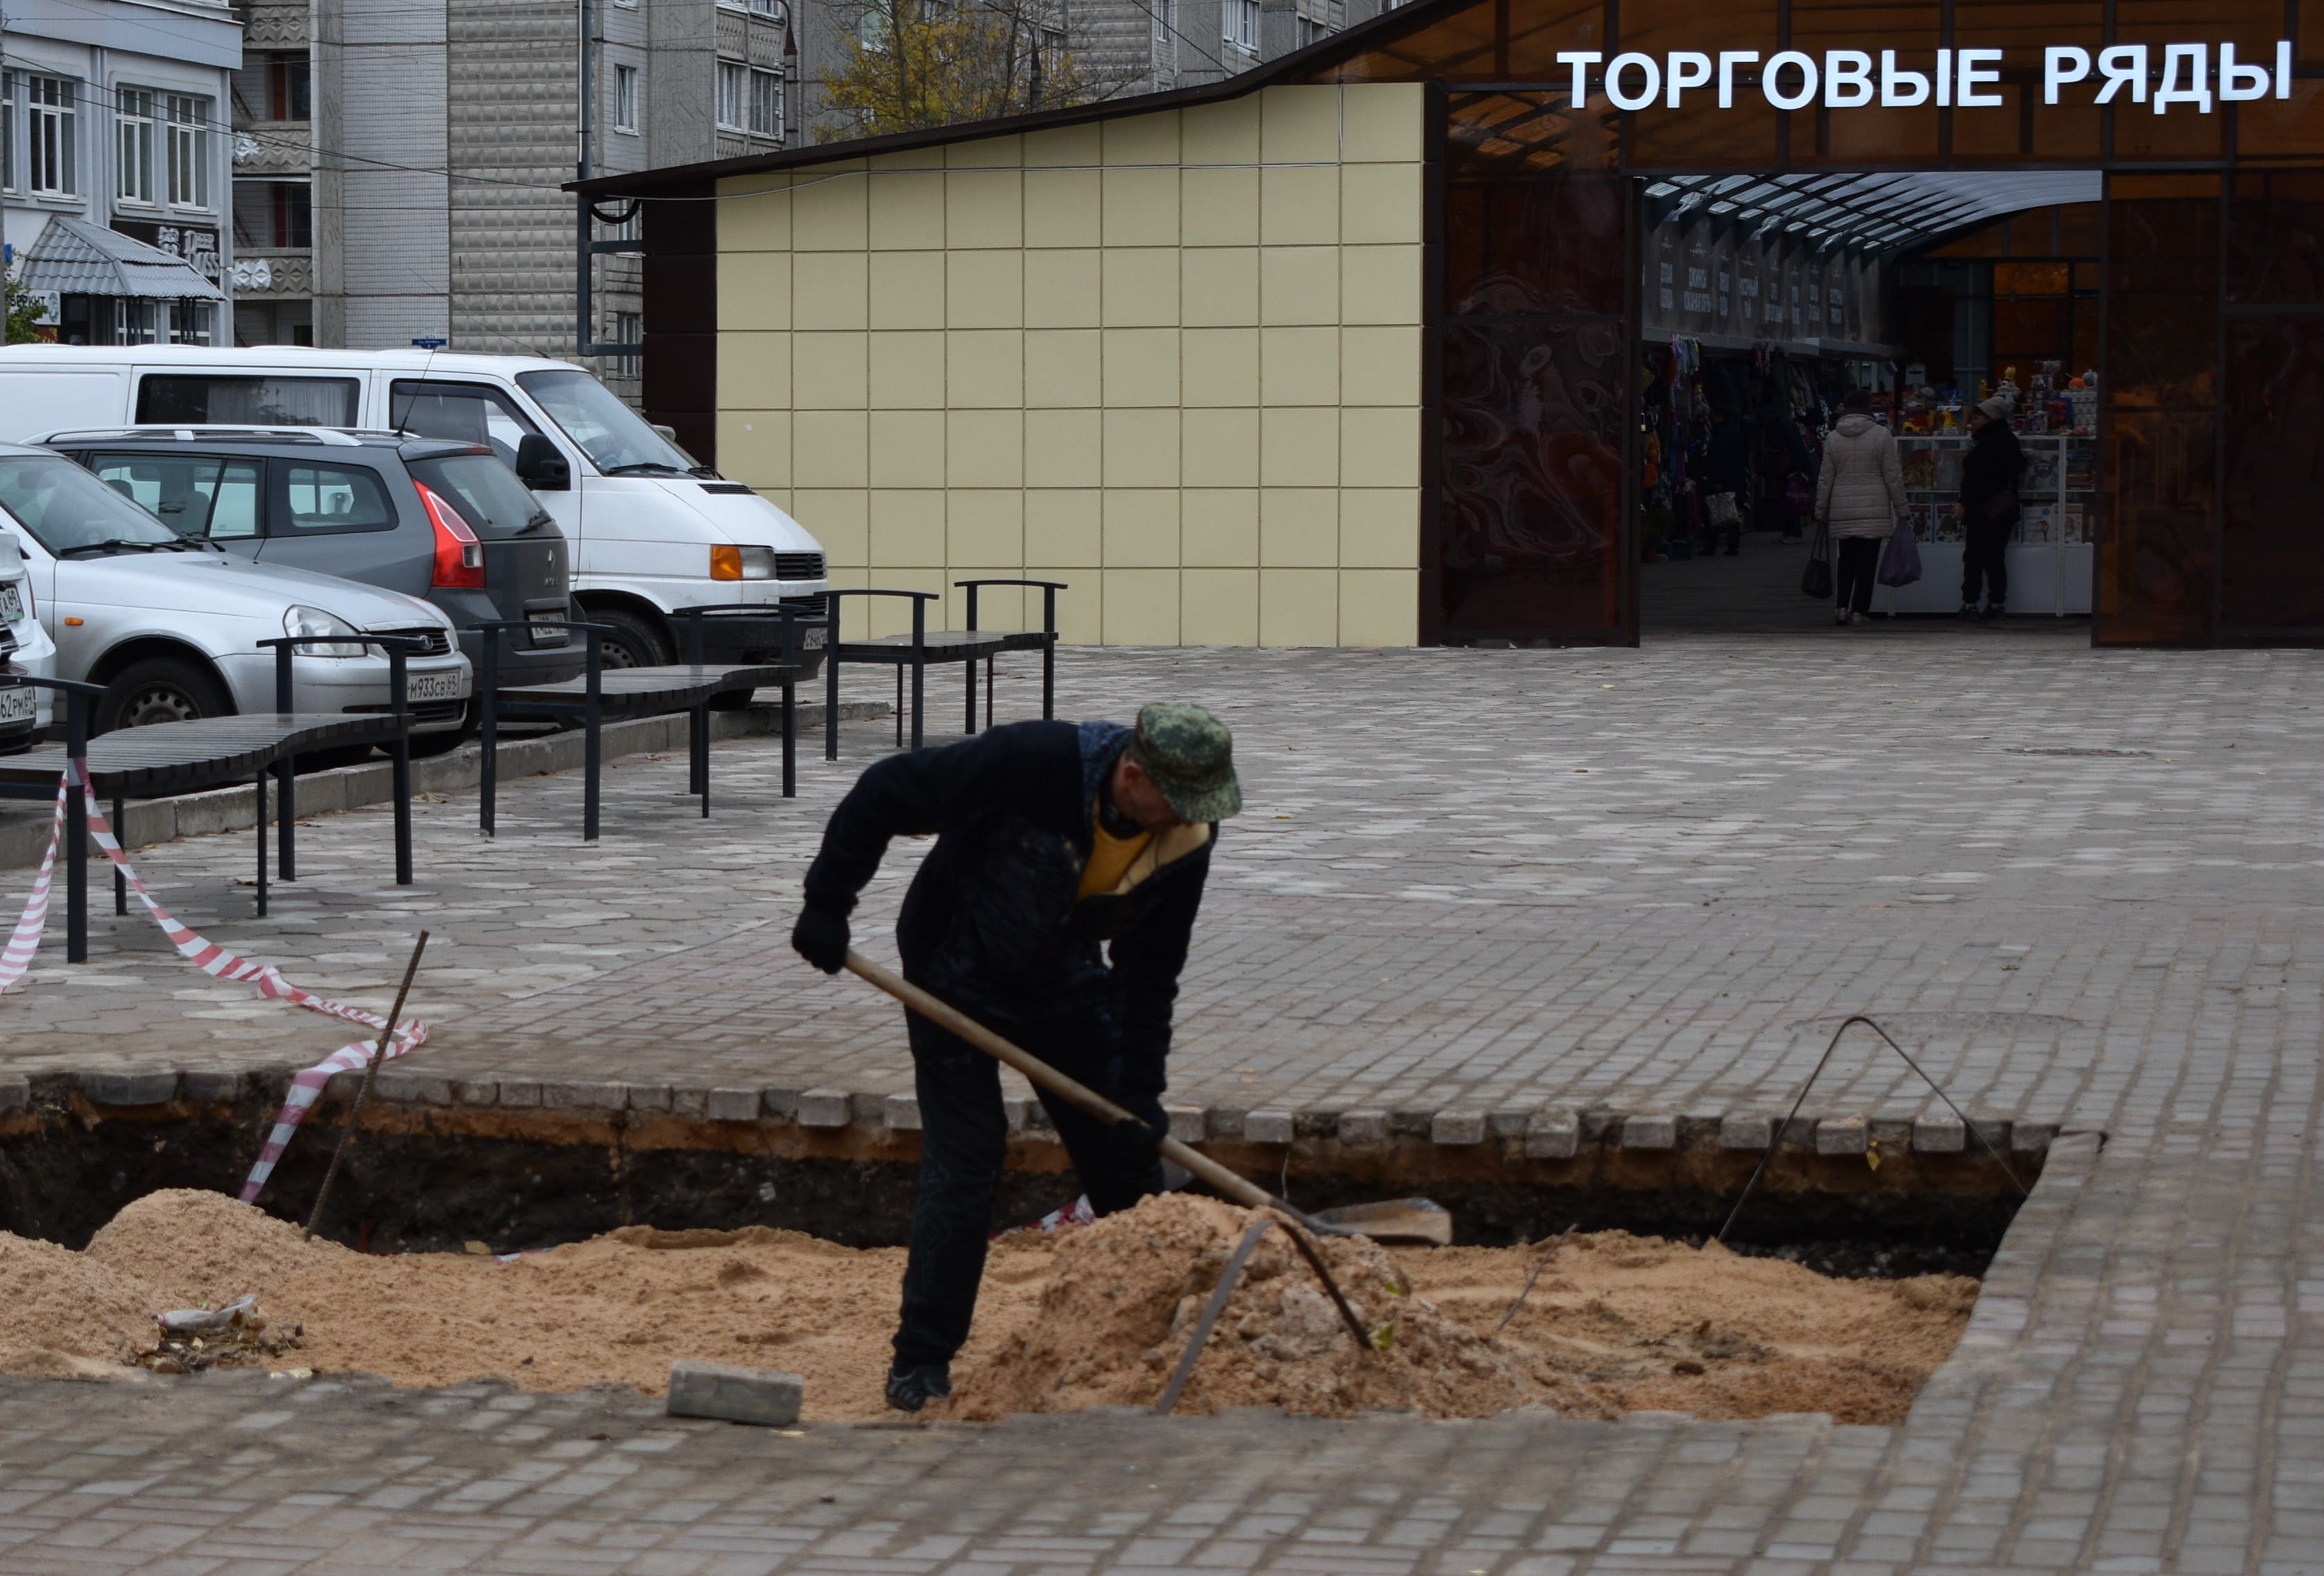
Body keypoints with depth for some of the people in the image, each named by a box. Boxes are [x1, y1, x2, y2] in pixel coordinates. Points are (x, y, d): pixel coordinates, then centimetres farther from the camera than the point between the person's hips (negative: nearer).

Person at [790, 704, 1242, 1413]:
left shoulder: (1186, 841, -18)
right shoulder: (1032, 762, -34)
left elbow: (1150, 975, -7)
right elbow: (885, 794, -23)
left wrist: (1139, 1090, -14)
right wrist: (827, 903, -19)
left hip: (1066, 987, 5)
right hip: (958, 977, -5)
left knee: (1128, 1155, 5)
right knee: (964, 1166, -10)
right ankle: (921, 1364, 0)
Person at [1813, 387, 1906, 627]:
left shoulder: (1833, 438, 2)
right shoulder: (1881, 435, -5)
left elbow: (1825, 479, 6)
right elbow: (1893, 476, -4)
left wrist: (1822, 510, 15)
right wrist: (1900, 506, 5)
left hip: (1842, 509, 3)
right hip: (1874, 510, -2)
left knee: (1845, 560, 11)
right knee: (1867, 561, 2)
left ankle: (1841, 606, 2)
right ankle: (1859, 610, 0)